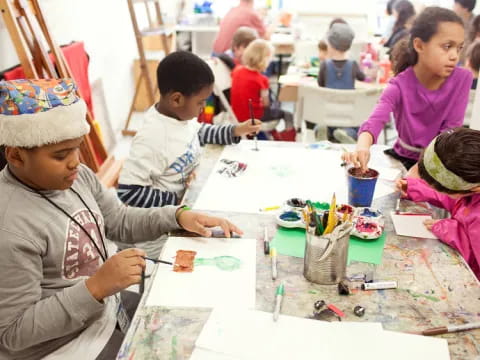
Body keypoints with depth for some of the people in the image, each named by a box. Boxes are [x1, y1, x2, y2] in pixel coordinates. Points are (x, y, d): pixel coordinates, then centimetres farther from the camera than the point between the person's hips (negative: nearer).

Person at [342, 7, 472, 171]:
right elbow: (375, 121, -37)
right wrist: (362, 147, -59)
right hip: (404, 159, 1)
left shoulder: (462, 79, -15)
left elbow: (450, 130, -16)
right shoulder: (400, 86, -19)